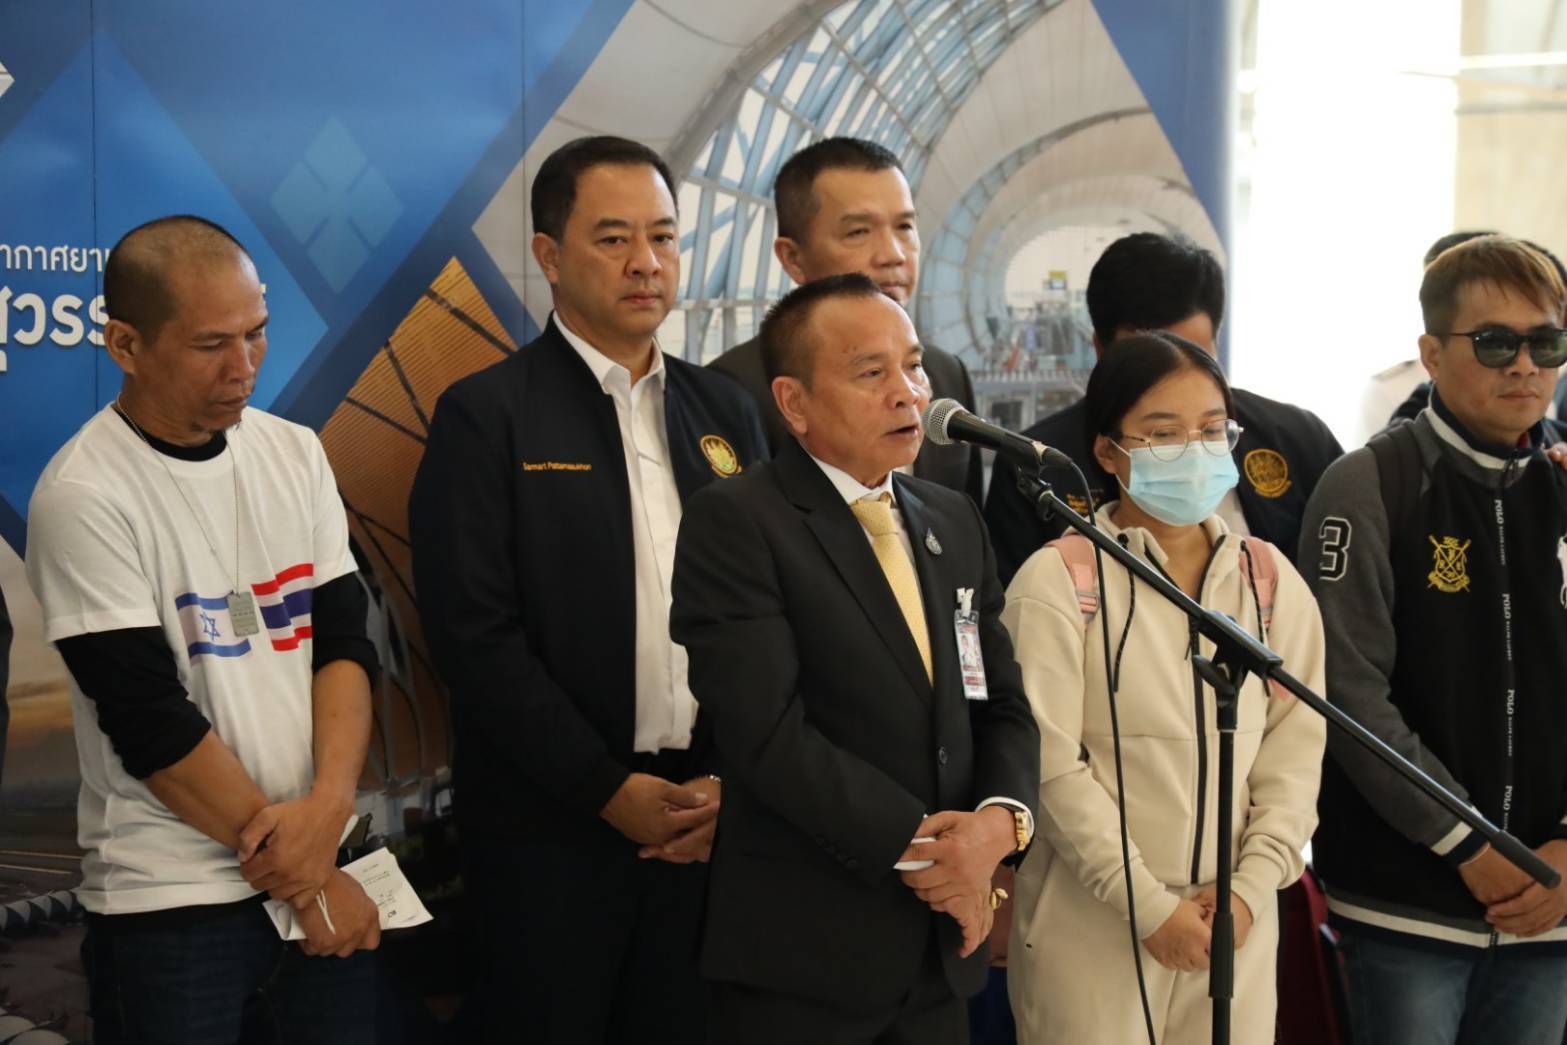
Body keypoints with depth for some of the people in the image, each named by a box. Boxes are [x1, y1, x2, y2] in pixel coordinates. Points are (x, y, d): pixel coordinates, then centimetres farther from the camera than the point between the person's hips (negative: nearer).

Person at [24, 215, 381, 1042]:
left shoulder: (294, 454, 5)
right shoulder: (84, 497, -12)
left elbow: (344, 641, 4)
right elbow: (151, 723, -14)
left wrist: (329, 804, -13)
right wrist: (300, 876, -10)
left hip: (323, 880, 5)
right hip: (170, 905, -5)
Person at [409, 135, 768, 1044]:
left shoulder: (726, 412, 11)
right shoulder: (487, 415, -4)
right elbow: (475, 634, -11)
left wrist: (734, 778, -4)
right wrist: (610, 790, -12)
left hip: (707, 822, 4)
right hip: (555, 829, -4)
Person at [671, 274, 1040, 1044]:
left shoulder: (954, 522, 13)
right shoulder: (735, 524, -10)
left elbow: (1004, 707, 11)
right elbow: (769, 734, -18)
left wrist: (1001, 818, -9)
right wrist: (920, 847, -13)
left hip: (941, 950, 6)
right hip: (800, 955, -6)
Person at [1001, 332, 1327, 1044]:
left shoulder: (1269, 579, 8)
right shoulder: (1058, 580, -6)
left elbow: (1294, 743, 5)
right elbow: (1052, 764, -11)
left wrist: (1251, 888, -6)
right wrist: (1149, 906, -12)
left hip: (1235, 927, 4)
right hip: (1092, 928, -3)